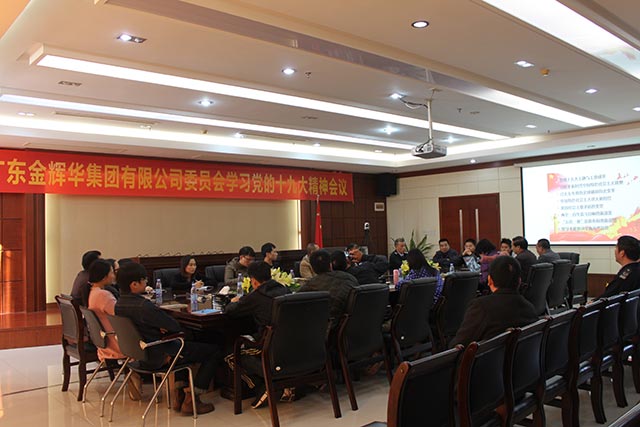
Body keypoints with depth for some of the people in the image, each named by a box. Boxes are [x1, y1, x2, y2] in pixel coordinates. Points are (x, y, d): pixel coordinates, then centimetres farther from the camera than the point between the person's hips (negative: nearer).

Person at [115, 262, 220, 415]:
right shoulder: (144, 306, -29)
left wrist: (160, 328, -4)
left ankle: (180, 395, 28)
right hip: (159, 357, -9)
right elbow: (175, 327, -21)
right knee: (214, 351, 0)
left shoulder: (119, 304, -2)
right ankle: (191, 400, 4)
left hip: (141, 355, 9)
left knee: (182, 345, 36)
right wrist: (163, 328, -1)